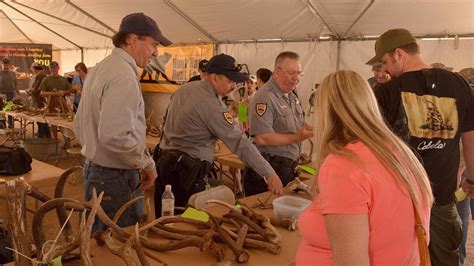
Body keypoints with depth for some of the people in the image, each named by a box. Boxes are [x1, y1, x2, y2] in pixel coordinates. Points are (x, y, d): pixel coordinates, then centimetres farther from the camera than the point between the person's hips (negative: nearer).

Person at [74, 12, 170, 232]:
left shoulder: (98, 70, 11)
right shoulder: (124, 76, -20)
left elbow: (79, 124, 18)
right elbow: (115, 136, -29)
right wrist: (146, 163, -16)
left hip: (92, 170, 10)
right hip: (116, 179, -10)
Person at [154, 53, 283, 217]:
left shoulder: (184, 89, 6)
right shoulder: (212, 105, -20)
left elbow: (167, 119, 17)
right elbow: (240, 143, -22)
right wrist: (270, 174, -20)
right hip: (186, 171, -9)